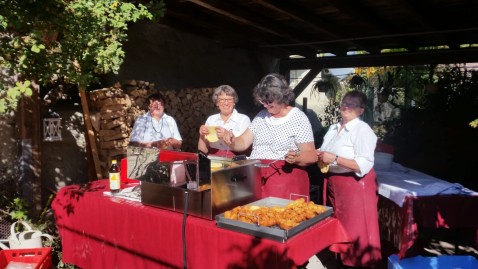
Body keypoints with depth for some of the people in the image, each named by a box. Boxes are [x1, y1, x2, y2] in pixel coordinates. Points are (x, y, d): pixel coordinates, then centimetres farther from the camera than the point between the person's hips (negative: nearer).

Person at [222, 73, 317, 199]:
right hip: (255, 177, 5)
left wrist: (296, 158, -27)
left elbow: (311, 155, -7)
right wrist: (231, 141, -10)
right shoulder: (261, 116, 12)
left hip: (284, 178, -4)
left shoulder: (298, 118, -4)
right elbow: (243, 142, 11)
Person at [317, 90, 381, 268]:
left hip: (354, 185, -8)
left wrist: (334, 159, -23)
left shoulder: (363, 130, -13)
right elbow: (325, 153, 20)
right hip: (333, 184, 8)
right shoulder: (334, 128, 11)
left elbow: (364, 166, -22)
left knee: (355, 230, -1)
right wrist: (319, 156, -3)